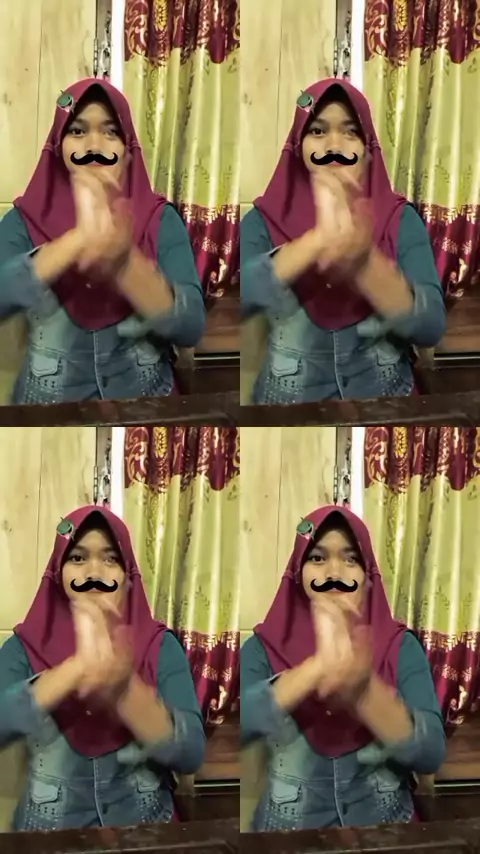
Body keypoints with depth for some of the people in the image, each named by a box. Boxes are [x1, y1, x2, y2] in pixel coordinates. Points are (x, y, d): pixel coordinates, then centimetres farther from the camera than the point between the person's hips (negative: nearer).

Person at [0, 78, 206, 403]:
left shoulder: (161, 220, -1)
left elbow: (191, 327, -13)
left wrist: (125, 262, -28)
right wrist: (80, 237, -28)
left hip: (144, 397, 1)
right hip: (49, 401, 0)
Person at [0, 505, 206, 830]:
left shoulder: (161, 646, 1)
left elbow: (191, 754, -11)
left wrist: (125, 688, -26)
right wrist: (80, 664, -26)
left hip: (144, 827, 0)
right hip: (48, 828, 0)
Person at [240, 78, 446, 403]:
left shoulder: (401, 220, 1)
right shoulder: (264, 220, 0)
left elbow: (431, 327, -12)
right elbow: (235, 297, -18)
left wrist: (364, 261, -26)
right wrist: (320, 238, -27)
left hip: (384, 395, 0)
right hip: (288, 398, 0)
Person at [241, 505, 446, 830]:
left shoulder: (401, 647, 1)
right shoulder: (264, 647, 0)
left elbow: (431, 754, -11)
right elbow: (239, 723, -18)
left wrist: (364, 689, -26)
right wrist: (320, 665, -26)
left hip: (384, 824, 0)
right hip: (288, 827, 0)